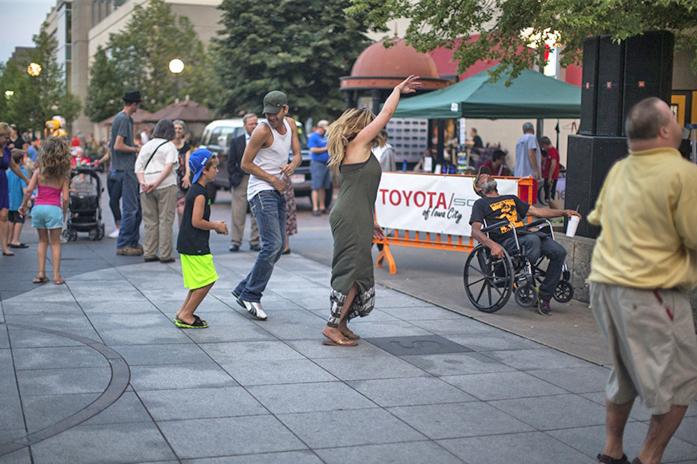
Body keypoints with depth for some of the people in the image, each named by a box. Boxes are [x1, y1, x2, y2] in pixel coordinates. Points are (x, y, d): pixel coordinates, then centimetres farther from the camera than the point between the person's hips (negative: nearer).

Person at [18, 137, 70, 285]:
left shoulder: (38, 172, 2)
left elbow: (29, 190, -5)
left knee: (42, 241, 17)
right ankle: (56, 275, 3)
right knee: (55, 243, 7)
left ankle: (41, 272, 11)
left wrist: (23, 205, 8)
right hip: (54, 209, -2)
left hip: (38, 207, 2)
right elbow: (65, 198, -4)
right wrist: (64, 212, 11)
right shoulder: (63, 176, 0)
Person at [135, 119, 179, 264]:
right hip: (166, 186, -4)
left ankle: (149, 253, 9)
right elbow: (169, 166, -11)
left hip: (146, 188, 4)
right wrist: (157, 182, -15)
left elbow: (138, 166, 5)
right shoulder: (170, 146, 3)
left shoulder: (146, 146, 15)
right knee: (165, 220, -1)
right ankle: (165, 255, -2)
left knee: (150, 221, 9)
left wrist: (142, 182, -6)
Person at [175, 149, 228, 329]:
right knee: (207, 280, -4)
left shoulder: (194, 190, 14)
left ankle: (183, 313, 20)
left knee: (201, 281, 17)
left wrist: (213, 223, 13)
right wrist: (216, 226, -9)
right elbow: (196, 222, -23)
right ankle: (186, 316, 0)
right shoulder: (200, 193, -18)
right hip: (195, 246, -10)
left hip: (189, 244, 10)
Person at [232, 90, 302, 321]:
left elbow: (297, 154, 11)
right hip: (262, 191, -8)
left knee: (278, 247, 10)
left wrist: (292, 166, -13)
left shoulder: (290, 124, 7)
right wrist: (273, 179, -13)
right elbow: (246, 164, -11)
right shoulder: (262, 131, -15)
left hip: (279, 192, 8)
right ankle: (251, 296, -8)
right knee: (272, 245, -17)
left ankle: (243, 290, 19)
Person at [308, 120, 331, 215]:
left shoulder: (325, 137, 18)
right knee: (316, 187, -9)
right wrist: (325, 149, -13)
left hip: (326, 164, 8)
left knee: (323, 187, 11)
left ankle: (322, 207, 17)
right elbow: (313, 149, -17)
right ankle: (315, 208, -11)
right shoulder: (313, 137, -7)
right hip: (317, 164, -8)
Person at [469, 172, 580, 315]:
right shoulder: (480, 204, 15)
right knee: (533, 240, -37)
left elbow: (535, 211, 31)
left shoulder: (511, 198, 34)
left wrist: (564, 212, 20)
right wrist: (492, 245, -20)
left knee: (559, 252, -17)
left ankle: (544, 297, -11)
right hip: (507, 240, -6)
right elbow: (475, 231, 0)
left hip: (525, 233, 6)